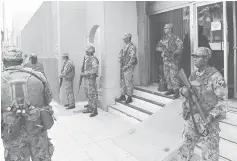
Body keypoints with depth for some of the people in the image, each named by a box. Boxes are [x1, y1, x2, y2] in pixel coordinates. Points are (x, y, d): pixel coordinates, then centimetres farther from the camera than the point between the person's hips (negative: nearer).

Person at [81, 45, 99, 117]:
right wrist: (84, 73, 8)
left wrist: (85, 73, -23)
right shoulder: (88, 59, 13)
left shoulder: (94, 59, -17)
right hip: (88, 79, 10)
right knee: (89, 94, 15)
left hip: (92, 79, -10)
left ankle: (95, 110, 0)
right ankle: (90, 108, 24)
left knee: (93, 94, -6)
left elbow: (94, 70, -26)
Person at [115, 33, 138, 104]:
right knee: (122, 82, 12)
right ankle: (123, 96, 22)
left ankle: (129, 98, 7)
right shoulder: (125, 47, 14)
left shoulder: (132, 47, -14)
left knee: (129, 83, -3)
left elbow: (132, 59, -20)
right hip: (124, 67, 9)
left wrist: (126, 66, -19)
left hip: (129, 68, -9)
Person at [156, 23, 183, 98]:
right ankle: (170, 89, 23)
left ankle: (176, 91, -4)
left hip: (173, 60, -7)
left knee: (173, 75, -11)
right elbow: (157, 47, 11)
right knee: (167, 75, 11)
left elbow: (180, 46, -16)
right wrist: (163, 49, -9)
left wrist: (173, 53, -22)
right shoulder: (164, 38, 13)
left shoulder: (175, 38, -8)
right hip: (166, 59, 7)